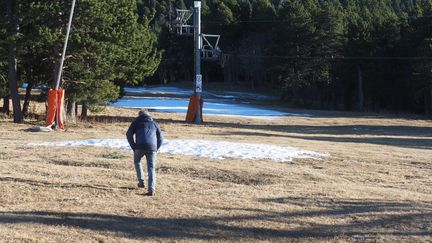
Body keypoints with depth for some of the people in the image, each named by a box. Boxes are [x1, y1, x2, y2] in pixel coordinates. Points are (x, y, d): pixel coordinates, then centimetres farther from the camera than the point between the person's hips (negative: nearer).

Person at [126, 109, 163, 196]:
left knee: (137, 161, 27)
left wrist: (134, 147, 9)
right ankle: (151, 189, -10)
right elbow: (160, 138, 19)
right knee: (151, 168, 3)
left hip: (140, 146, -1)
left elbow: (129, 134, 5)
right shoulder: (154, 123, 25)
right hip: (152, 147, 1)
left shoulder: (136, 122, 18)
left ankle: (141, 181, 22)